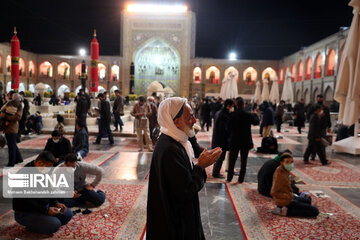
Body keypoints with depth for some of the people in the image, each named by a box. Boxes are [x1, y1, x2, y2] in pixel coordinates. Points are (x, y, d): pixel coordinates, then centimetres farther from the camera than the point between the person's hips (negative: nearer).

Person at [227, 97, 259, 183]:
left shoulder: (232, 115, -13)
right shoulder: (248, 115, -11)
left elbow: (229, 128, -8)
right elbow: (256, 122, 8)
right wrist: (255, 115, 26)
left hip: (234, 141, 0)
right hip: (246, 141, 0)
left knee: (232, 160, 12)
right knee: (243, 161, 11)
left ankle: (229, 178, 17)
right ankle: (241, 179, 14)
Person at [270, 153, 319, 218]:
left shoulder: (282, 170, 0)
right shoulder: (280, 175, -28)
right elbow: (273, 193, -30)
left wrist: (291, 194, 9)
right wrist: (289, 196, -22)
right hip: (286, 202, -10)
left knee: (308, 201, 31)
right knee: (315, 211, -10)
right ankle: (286, 211, -11)